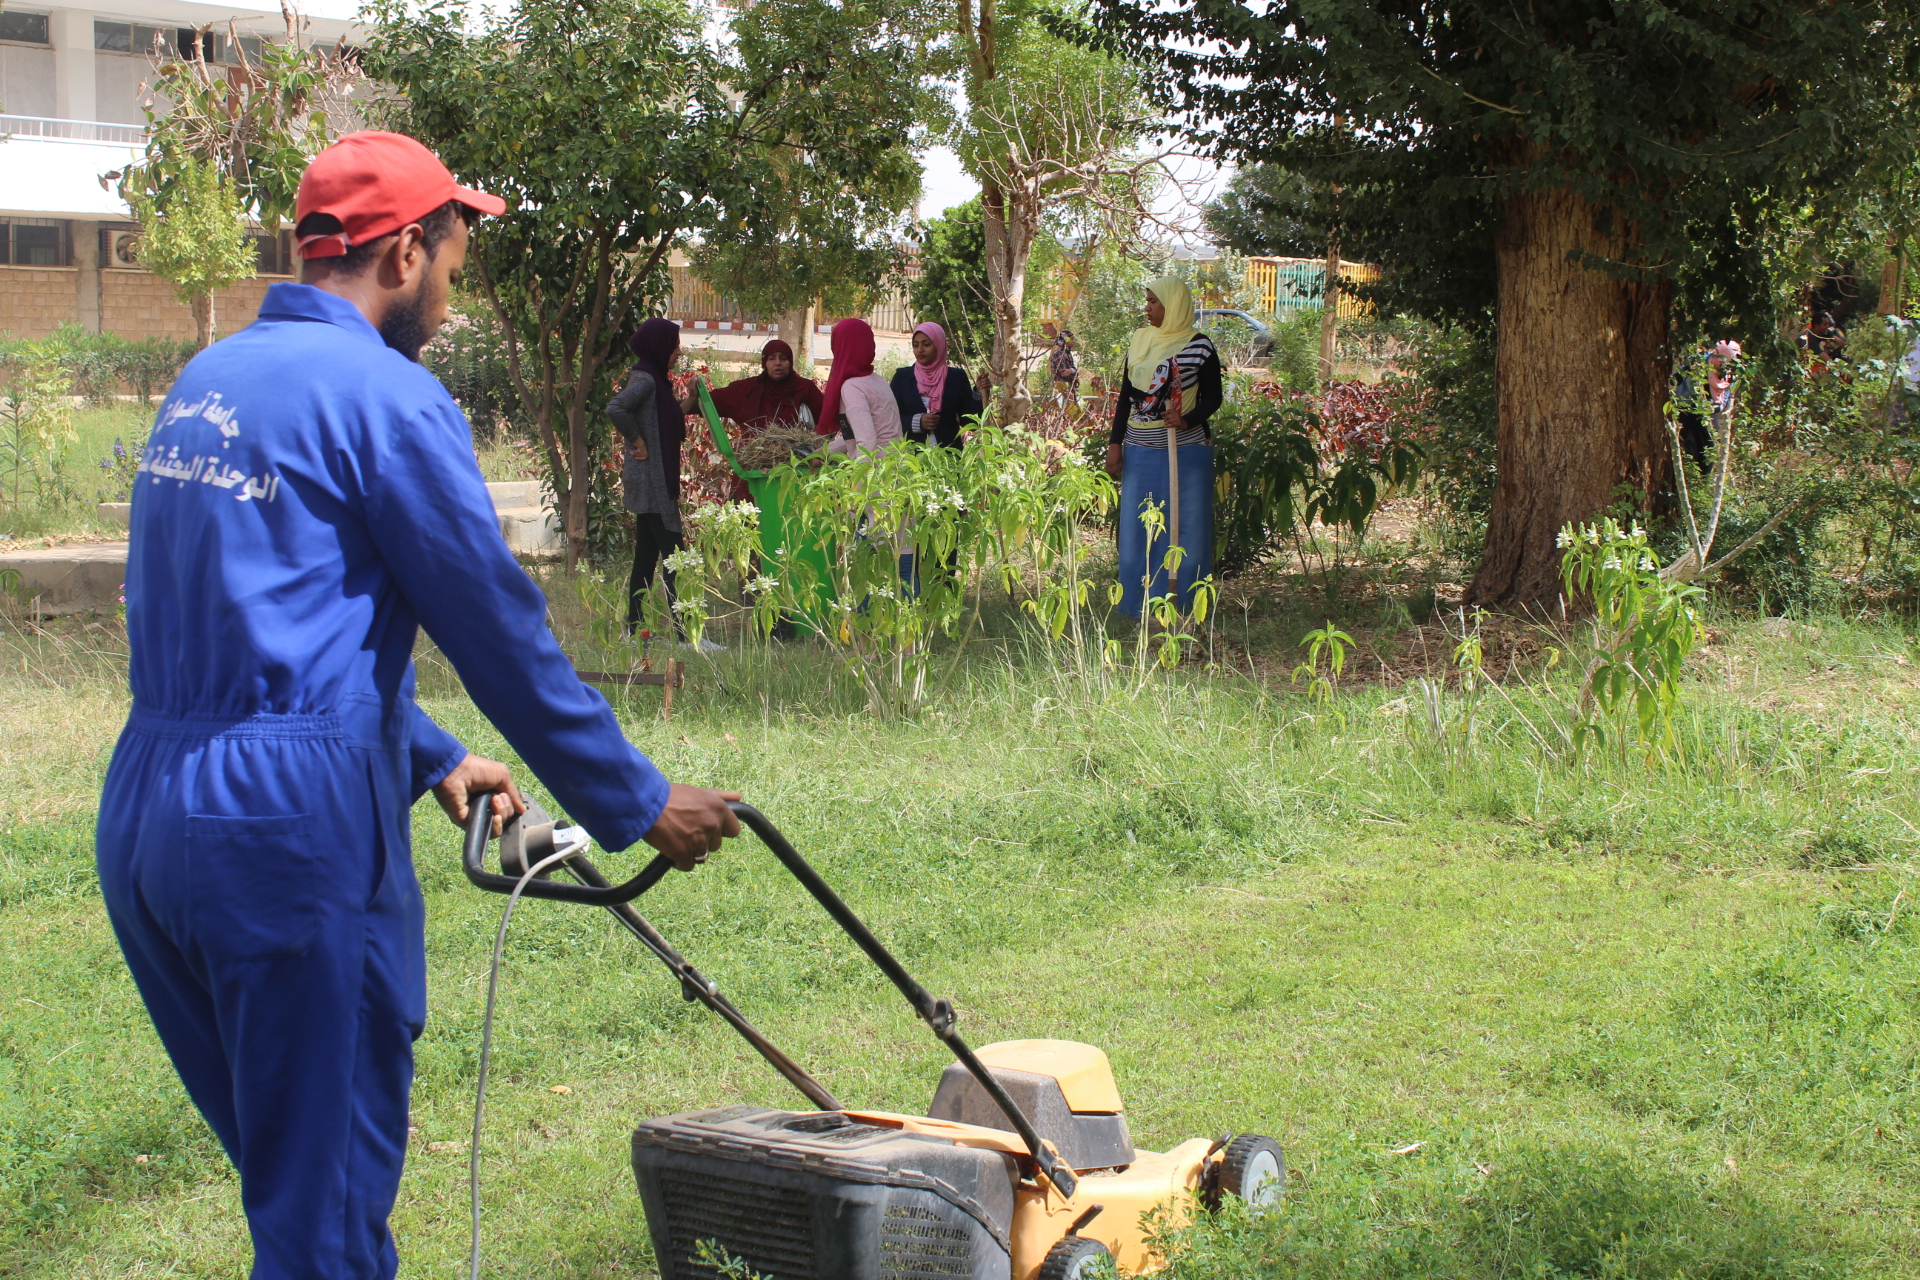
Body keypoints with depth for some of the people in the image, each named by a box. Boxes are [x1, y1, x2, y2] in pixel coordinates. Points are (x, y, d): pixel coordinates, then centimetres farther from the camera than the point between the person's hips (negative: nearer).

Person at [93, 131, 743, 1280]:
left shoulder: (206, 382, 16)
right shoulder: (385, 396, -10)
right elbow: (500, 627, -9)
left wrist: (429, 759, 28)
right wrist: (638, 805, 1)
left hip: (144, 818, 9)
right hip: (293, 826, -8)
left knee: (287, 1172, 20)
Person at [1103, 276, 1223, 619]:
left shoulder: (1199, 346, -5)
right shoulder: (1139, 341, 10)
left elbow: (1212, 398, -2)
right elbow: (1126, 396, 13)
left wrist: (1187, 420, -21)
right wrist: (1114, 443, 7)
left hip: (1184, 452, -5)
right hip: (1139, 453, 5)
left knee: (1184, 530, 0)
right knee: (1137, 530, 5)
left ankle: (1183, 611, 8)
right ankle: (1142, 608, 14)